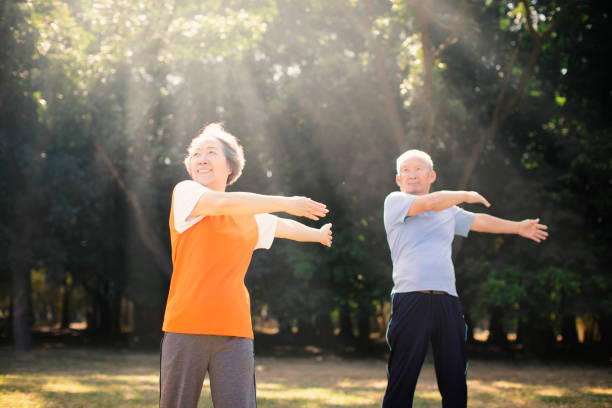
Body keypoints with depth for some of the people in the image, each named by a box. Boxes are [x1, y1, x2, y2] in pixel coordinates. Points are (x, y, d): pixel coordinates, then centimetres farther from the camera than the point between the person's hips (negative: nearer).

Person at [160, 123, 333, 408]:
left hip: (234, 331, 3)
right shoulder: (185, 192, 4)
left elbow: (282, 226, 40)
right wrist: (285, 203, -12)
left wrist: (318, 234, 56)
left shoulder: (250, 216, 20)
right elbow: (222, 203, -14)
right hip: (185, 327, -3)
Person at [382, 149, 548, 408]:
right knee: (401, 381, -9)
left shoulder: (449, 211, 26)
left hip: (447, 301, 5)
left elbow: (478, 221, 41)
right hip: (410, 298, -5)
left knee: (455, 383, 4)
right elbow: (428, 204, -8)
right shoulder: (394, 202, 7)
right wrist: (466, 196, 5)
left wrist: (518, 227, 49)